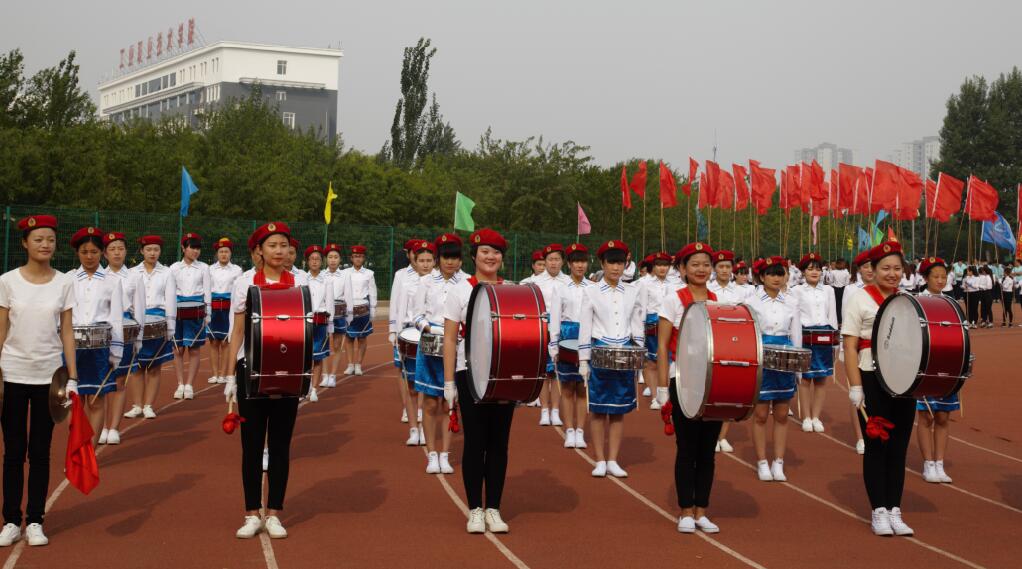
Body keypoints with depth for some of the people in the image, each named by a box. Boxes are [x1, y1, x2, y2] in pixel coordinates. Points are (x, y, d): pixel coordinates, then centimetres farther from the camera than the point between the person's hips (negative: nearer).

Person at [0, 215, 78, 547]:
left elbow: (67, 333, 3)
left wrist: (72, 378, -1)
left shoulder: (65, 283, 1)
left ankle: (35, 521, 14)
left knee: (40, 452, 6)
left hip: (49, 375, 1)